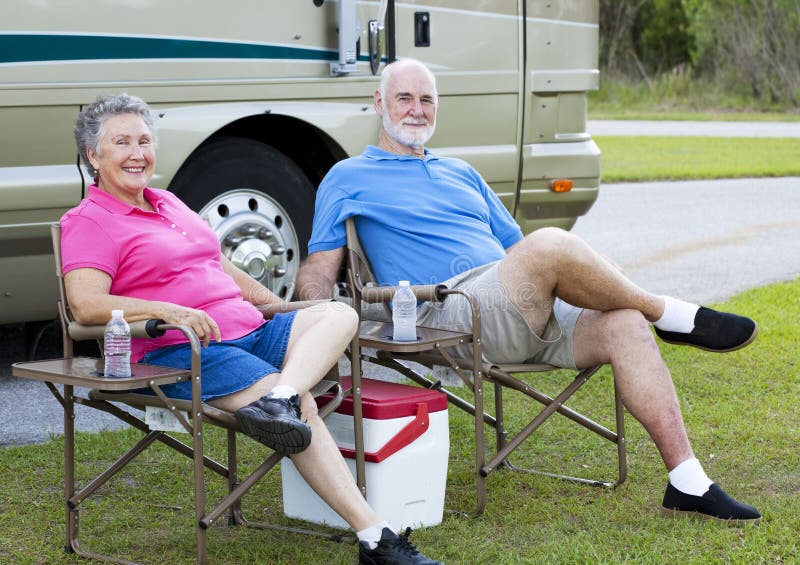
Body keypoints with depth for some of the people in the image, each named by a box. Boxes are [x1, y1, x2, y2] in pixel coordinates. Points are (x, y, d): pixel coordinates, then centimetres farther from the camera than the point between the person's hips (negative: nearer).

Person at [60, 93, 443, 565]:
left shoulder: (169, 203, 25)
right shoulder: (88, 221, 0)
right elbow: (85, 305, -16)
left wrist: (280, 308, 25)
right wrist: (167, 310, -28)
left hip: (249, 330, 8)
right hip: (181, 352, -8)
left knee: (338, 314, -15)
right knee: (303, 405, -27)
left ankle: (277, 401, -41)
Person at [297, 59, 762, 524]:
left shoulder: (461, 174, 31)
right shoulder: (349, 179, 14)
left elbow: (515, 248, 29)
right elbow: (319, 268, 8)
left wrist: (603, 279, 12)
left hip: (526, 316, 7)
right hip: (448, 316, -7)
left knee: (624, 325, -19)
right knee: (551, 243, -31)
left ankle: (688, 484, -20)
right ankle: (674, 318, -10)